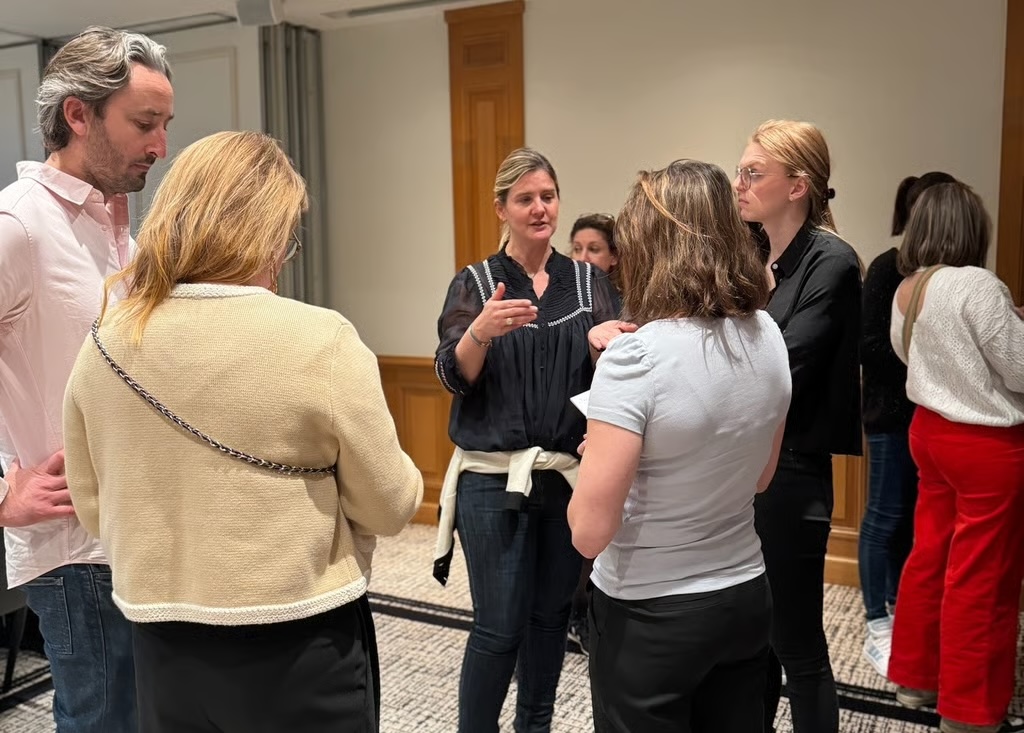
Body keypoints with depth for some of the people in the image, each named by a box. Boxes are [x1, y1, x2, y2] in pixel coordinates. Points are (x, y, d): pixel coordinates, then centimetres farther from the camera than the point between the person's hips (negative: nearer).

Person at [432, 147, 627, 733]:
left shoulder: (590, 282, 6)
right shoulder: (475, 283, 1)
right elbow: (455, 376, -9)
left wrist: (603, 343, -23)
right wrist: (481, 330, -29)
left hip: (570, 474, 3)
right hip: (493, 477, -2)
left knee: (552, 614, 12)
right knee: (499, 627, -2)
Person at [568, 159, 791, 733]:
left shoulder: (637, 356, -24)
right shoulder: (768, 335, -3)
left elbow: (590, 532, -22)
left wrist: (596, 458, -5)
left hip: (650, 614, -6)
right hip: (747, 597, 6)